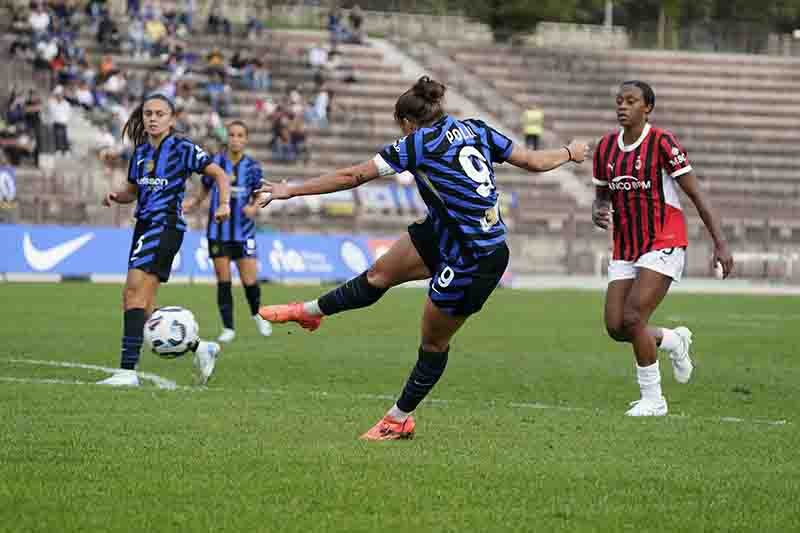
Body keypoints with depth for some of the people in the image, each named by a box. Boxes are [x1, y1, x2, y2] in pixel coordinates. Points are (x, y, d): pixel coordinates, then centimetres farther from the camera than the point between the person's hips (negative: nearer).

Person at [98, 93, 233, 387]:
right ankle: (199, 347, 19)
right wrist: (116, 196, 4)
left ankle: (128, 370, -23)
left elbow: (219, 174, -3)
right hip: (145, 226, 8)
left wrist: (225, 203, -18)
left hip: (166, 226, -8)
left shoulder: (183, 148, -4)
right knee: (138, 303, 5)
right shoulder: (140, 152, 15)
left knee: (134, 292, -20)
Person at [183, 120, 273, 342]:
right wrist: (193, 202, -11)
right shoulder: (215, 162, -2)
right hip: (218, 230, 0)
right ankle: (228, 328, 13)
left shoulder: (252, 166, -2)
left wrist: (254, 208, -15)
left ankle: (257, 314, 25)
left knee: (250, 280, -5)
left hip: (244, 230, 0)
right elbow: (204, 191, 8)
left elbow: (258, 197, 6)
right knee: (223, 281, 1)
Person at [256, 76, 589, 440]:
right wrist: (571, 153, 28)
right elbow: (534, 161, 7)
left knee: (434, 341, 8)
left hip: (475, 261, -8)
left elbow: (352, 176, -12)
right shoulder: (476, 130, 3)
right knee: (379, 274, 16)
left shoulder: (418, 143, -15)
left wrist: (290, 190, -6)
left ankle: (400, 419, 21)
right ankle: (310, 312, 33)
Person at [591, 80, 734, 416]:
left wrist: (720, 243, -14)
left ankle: (652, 399, -1)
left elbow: (695, 194, -10)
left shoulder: (662, 143, -12)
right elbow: (601, 196, 18)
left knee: (633, 319, -19)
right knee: (615, 327, -3)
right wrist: (598, 213, -7)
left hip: (663, 246, -6)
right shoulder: (606, 147, 5)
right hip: (625, 249, 6)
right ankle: (673, 340, 28)